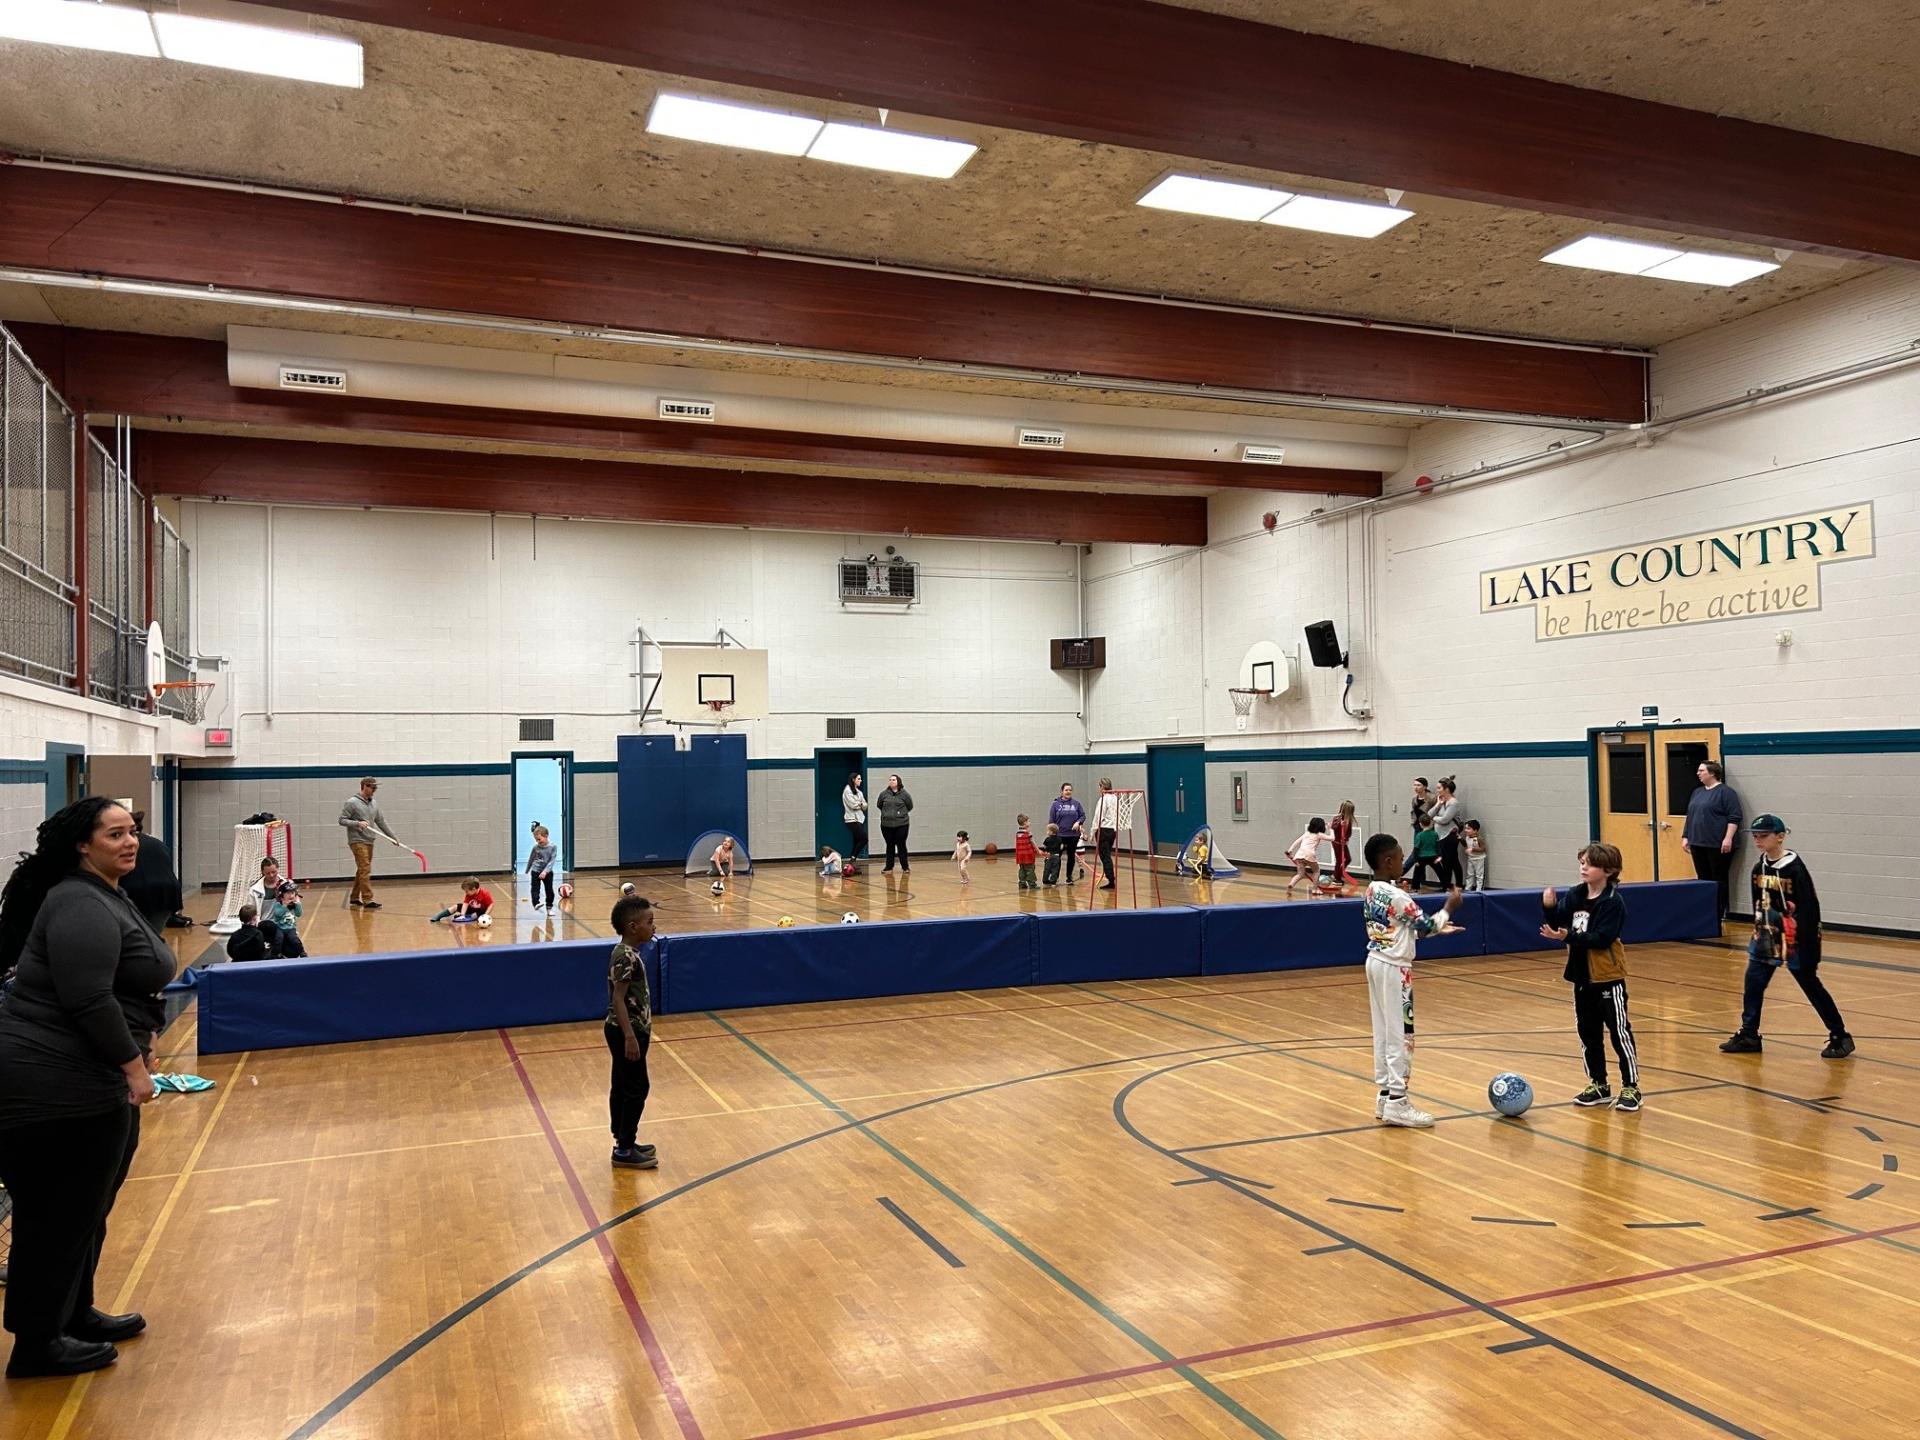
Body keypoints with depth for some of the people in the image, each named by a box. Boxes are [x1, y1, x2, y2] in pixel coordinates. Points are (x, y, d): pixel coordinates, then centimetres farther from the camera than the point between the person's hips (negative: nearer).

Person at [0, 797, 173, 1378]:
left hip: (90, 1082, 10)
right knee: (60, 1216, 2)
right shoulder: (81, 907, -19)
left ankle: (74, 1315, 34)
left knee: (84, 1210, 20)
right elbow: (89, 1001, -25)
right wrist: (133, 1065, -18)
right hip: (56, 1086, -10)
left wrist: (139, 1046, 21)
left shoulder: (106, 897, 14)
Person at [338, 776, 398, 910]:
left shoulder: (373, 804, 13)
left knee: (362, 871, 12)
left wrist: (393, 837, 15)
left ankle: (354, 897, 23)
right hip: (357, 841, -7)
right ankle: (367, 900, -16)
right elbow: (342, 820, -8)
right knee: (365, 870, -14)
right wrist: (357, 823, -22)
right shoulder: (352, 803, -6)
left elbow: (381, 822, 17)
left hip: (369, 842, 7)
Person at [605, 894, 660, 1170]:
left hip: (629, 1030, 10)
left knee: (621, 1088, 15)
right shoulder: (626, 957, -21)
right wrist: (630, 1037, -26)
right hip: (626, 1033, -10)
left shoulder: (630, 952, 9)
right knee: (636, 1089, -3)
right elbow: (618, 998, -24)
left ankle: (624, 1143, 24)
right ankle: (625, 1150, 5)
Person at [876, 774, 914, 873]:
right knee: (890, 846, 9)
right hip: (886, 824, 2)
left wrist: (902, 813, 10)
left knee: (901, 845, 3)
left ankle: (905, 866, 14)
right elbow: (879, 805, 16)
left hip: (901, 824, -2)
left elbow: (910, 806, 8)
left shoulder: (904, 794, -3)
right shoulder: (883, 794, 1)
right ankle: (889, 866, 16)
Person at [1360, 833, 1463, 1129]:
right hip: (1394, 968, -9)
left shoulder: (1371, 892, 7)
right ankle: (1396, 1102, 0)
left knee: (1383, 1032, 13)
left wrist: (1438, 928, 16)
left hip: (1376, 962, 9)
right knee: (1400, 1034, -3)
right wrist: (1449, 908, 5)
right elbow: (1425, 925, -11)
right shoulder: (1396, 896, -20)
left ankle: (1385, 1096, 19)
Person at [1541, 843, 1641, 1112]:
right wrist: (1549, 907, -12)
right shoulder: (1574, 895, 2)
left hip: (1608, 977, -7)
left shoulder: (1612, 901, -16)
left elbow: (1602, 938, -24)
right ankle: (1598, 1085, 25)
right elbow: (1558, 922, 5)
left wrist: (1568, 937, -31)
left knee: (1620, 1031, 1)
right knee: (1588, 1032, 13)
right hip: (1581, 974, 7)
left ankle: (1631, 1087, 12)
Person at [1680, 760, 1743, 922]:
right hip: (1698, 844, 7)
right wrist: (1685, 837, 17)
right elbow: (1689, 817, 22)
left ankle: (1719, 915, 3)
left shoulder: (1725, 791, -6)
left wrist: (1728, 838, -18)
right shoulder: (1697, 792, 17)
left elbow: (1734, 817, -12)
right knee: (1704, 880, 8)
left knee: (1719, 880, -1)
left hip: (1718, 845, -7)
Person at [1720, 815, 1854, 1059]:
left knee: (1812, 987, 4)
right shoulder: (1758, 868, 3)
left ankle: (1840, 1037, 18)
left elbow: (1810, 910, -16)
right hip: (1767, 938, 6)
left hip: (1795, 940, -6)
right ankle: (1748, 1035, 11)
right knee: (1753, 983, 3)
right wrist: (1758, 933, 16)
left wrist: (1810, 950, -16)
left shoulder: (1795, 869, -17)